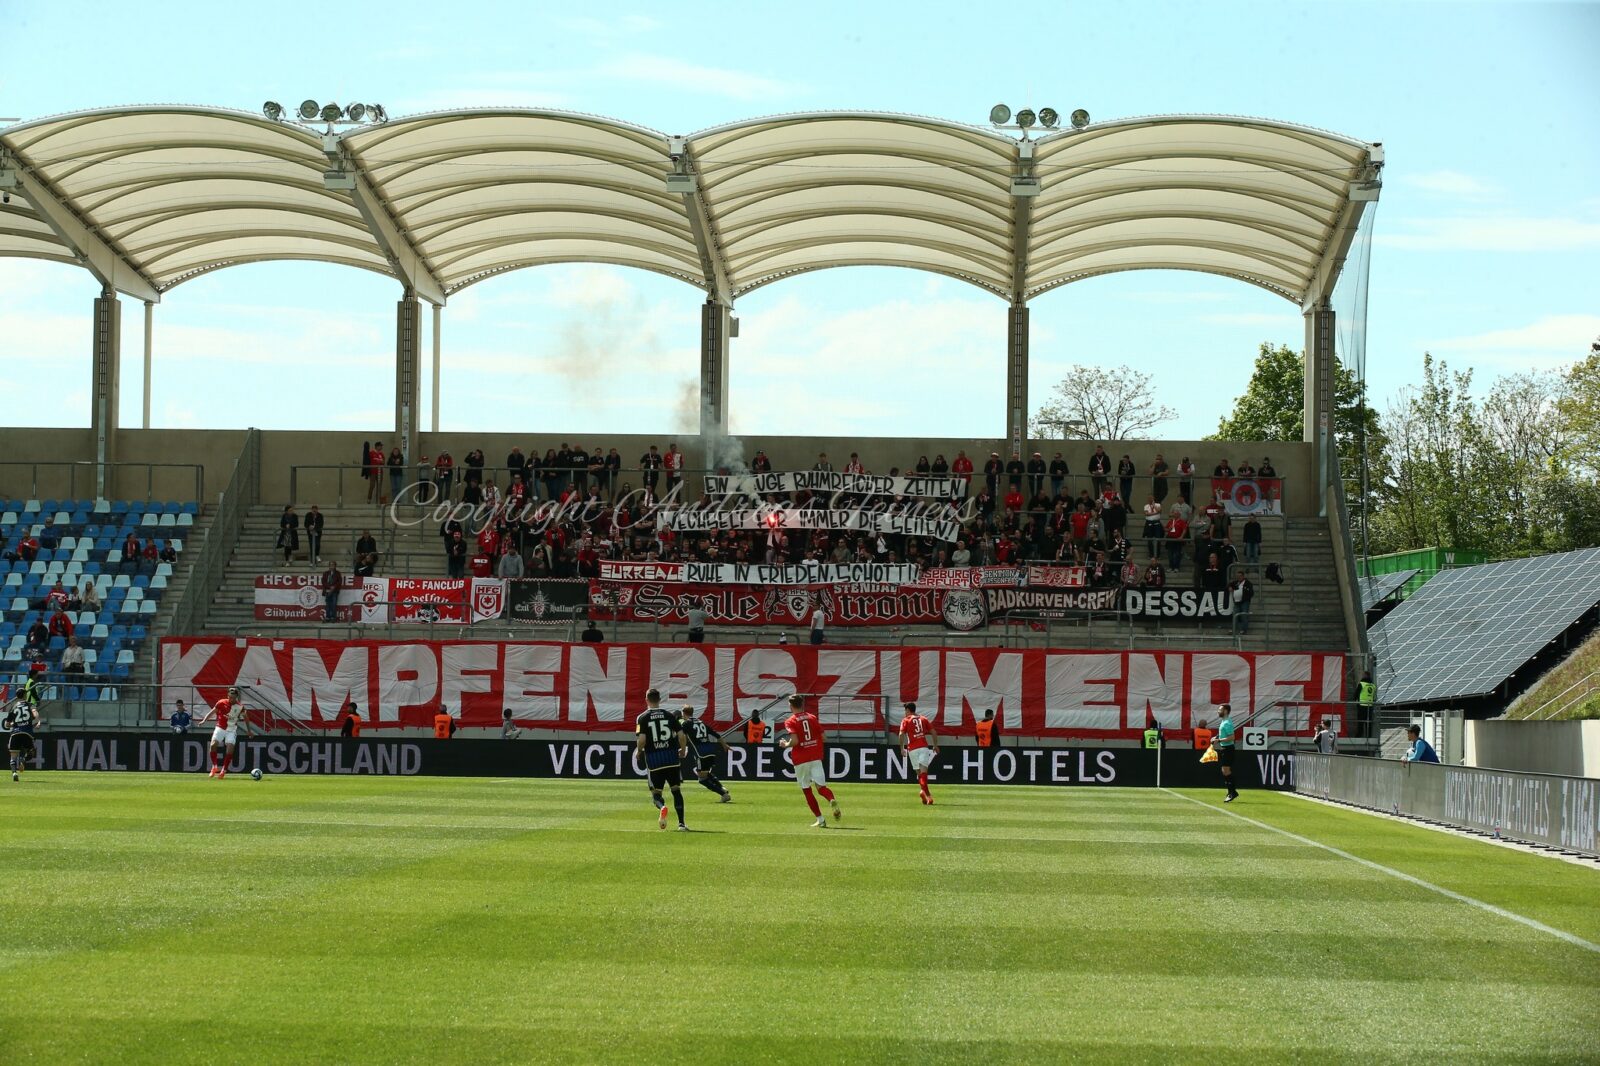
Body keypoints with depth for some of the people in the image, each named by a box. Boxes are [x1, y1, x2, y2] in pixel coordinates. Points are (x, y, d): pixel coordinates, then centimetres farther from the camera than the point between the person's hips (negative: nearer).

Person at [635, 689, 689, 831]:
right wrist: (683, 750, 16)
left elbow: (641, 739, -13)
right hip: (671, 758, 2)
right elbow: (681, 735, -1)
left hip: (653, 760, -2)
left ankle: (662, 807, -26)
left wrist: (639, 752, 6)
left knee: (656, 793, 8)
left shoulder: (642, 718, -2)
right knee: (676, 790, 9)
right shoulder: (669, 715, 5)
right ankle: (681, 823, 0)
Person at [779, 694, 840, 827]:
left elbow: (794, 741, -18)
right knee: (821, 786, 0)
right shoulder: (812, 717, 11)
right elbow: (822, 737, 8)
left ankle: (820, 819, 4)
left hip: (800, 760, -3)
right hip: (816, 757, 3)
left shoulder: (790, 721, -4)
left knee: (807, 790, 9)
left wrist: (785, 745, 2)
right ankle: (832, 801, -34)